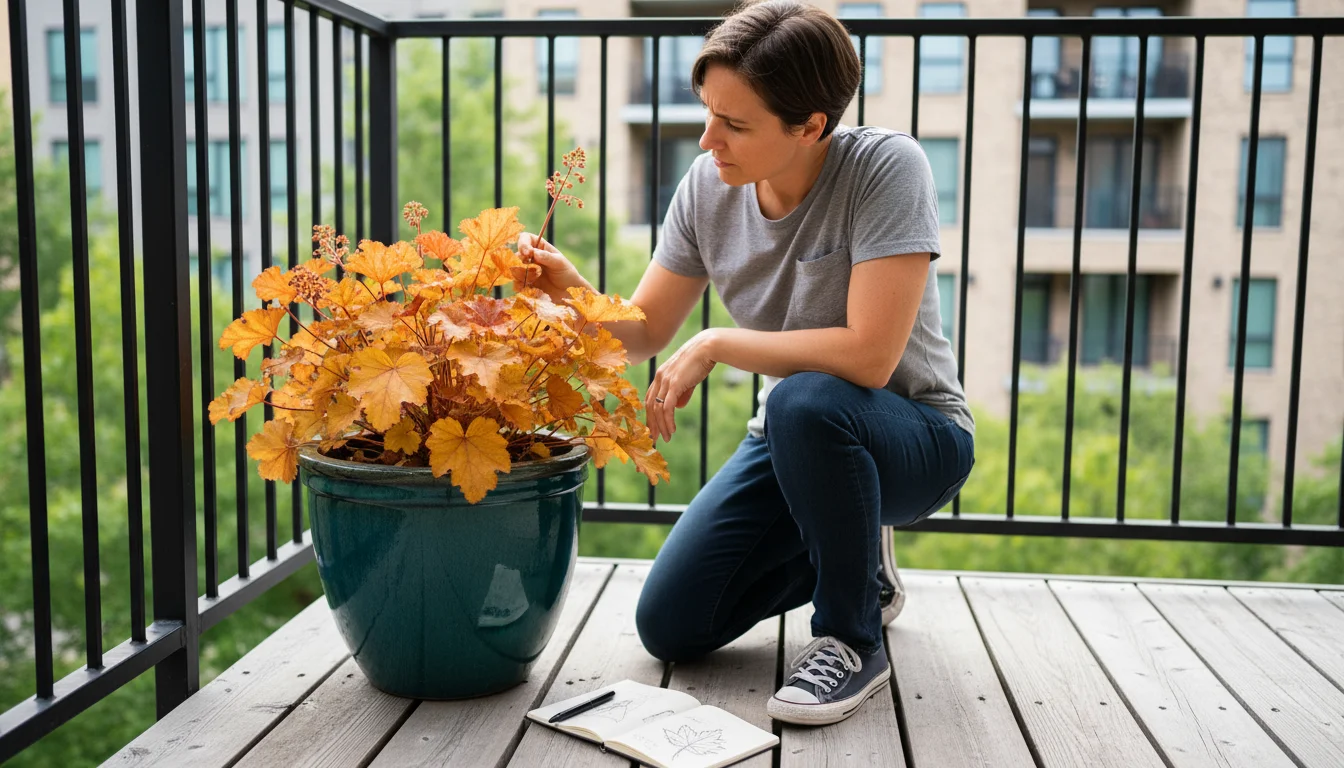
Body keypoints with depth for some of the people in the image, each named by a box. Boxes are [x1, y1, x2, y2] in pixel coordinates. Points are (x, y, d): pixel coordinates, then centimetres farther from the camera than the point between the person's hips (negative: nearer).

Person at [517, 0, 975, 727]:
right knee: (668, 628, -1)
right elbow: (645, 333, -1)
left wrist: (715, 346, -25)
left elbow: (868, 355, -32)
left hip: (919, 436, -5)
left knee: (804, 402, -40)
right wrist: (571, 291, -22)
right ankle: (855, 559, 23)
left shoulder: (886, 168, -24)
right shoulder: (708, 186, -8)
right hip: (795, 440, 6)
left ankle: (853, 639, -15)